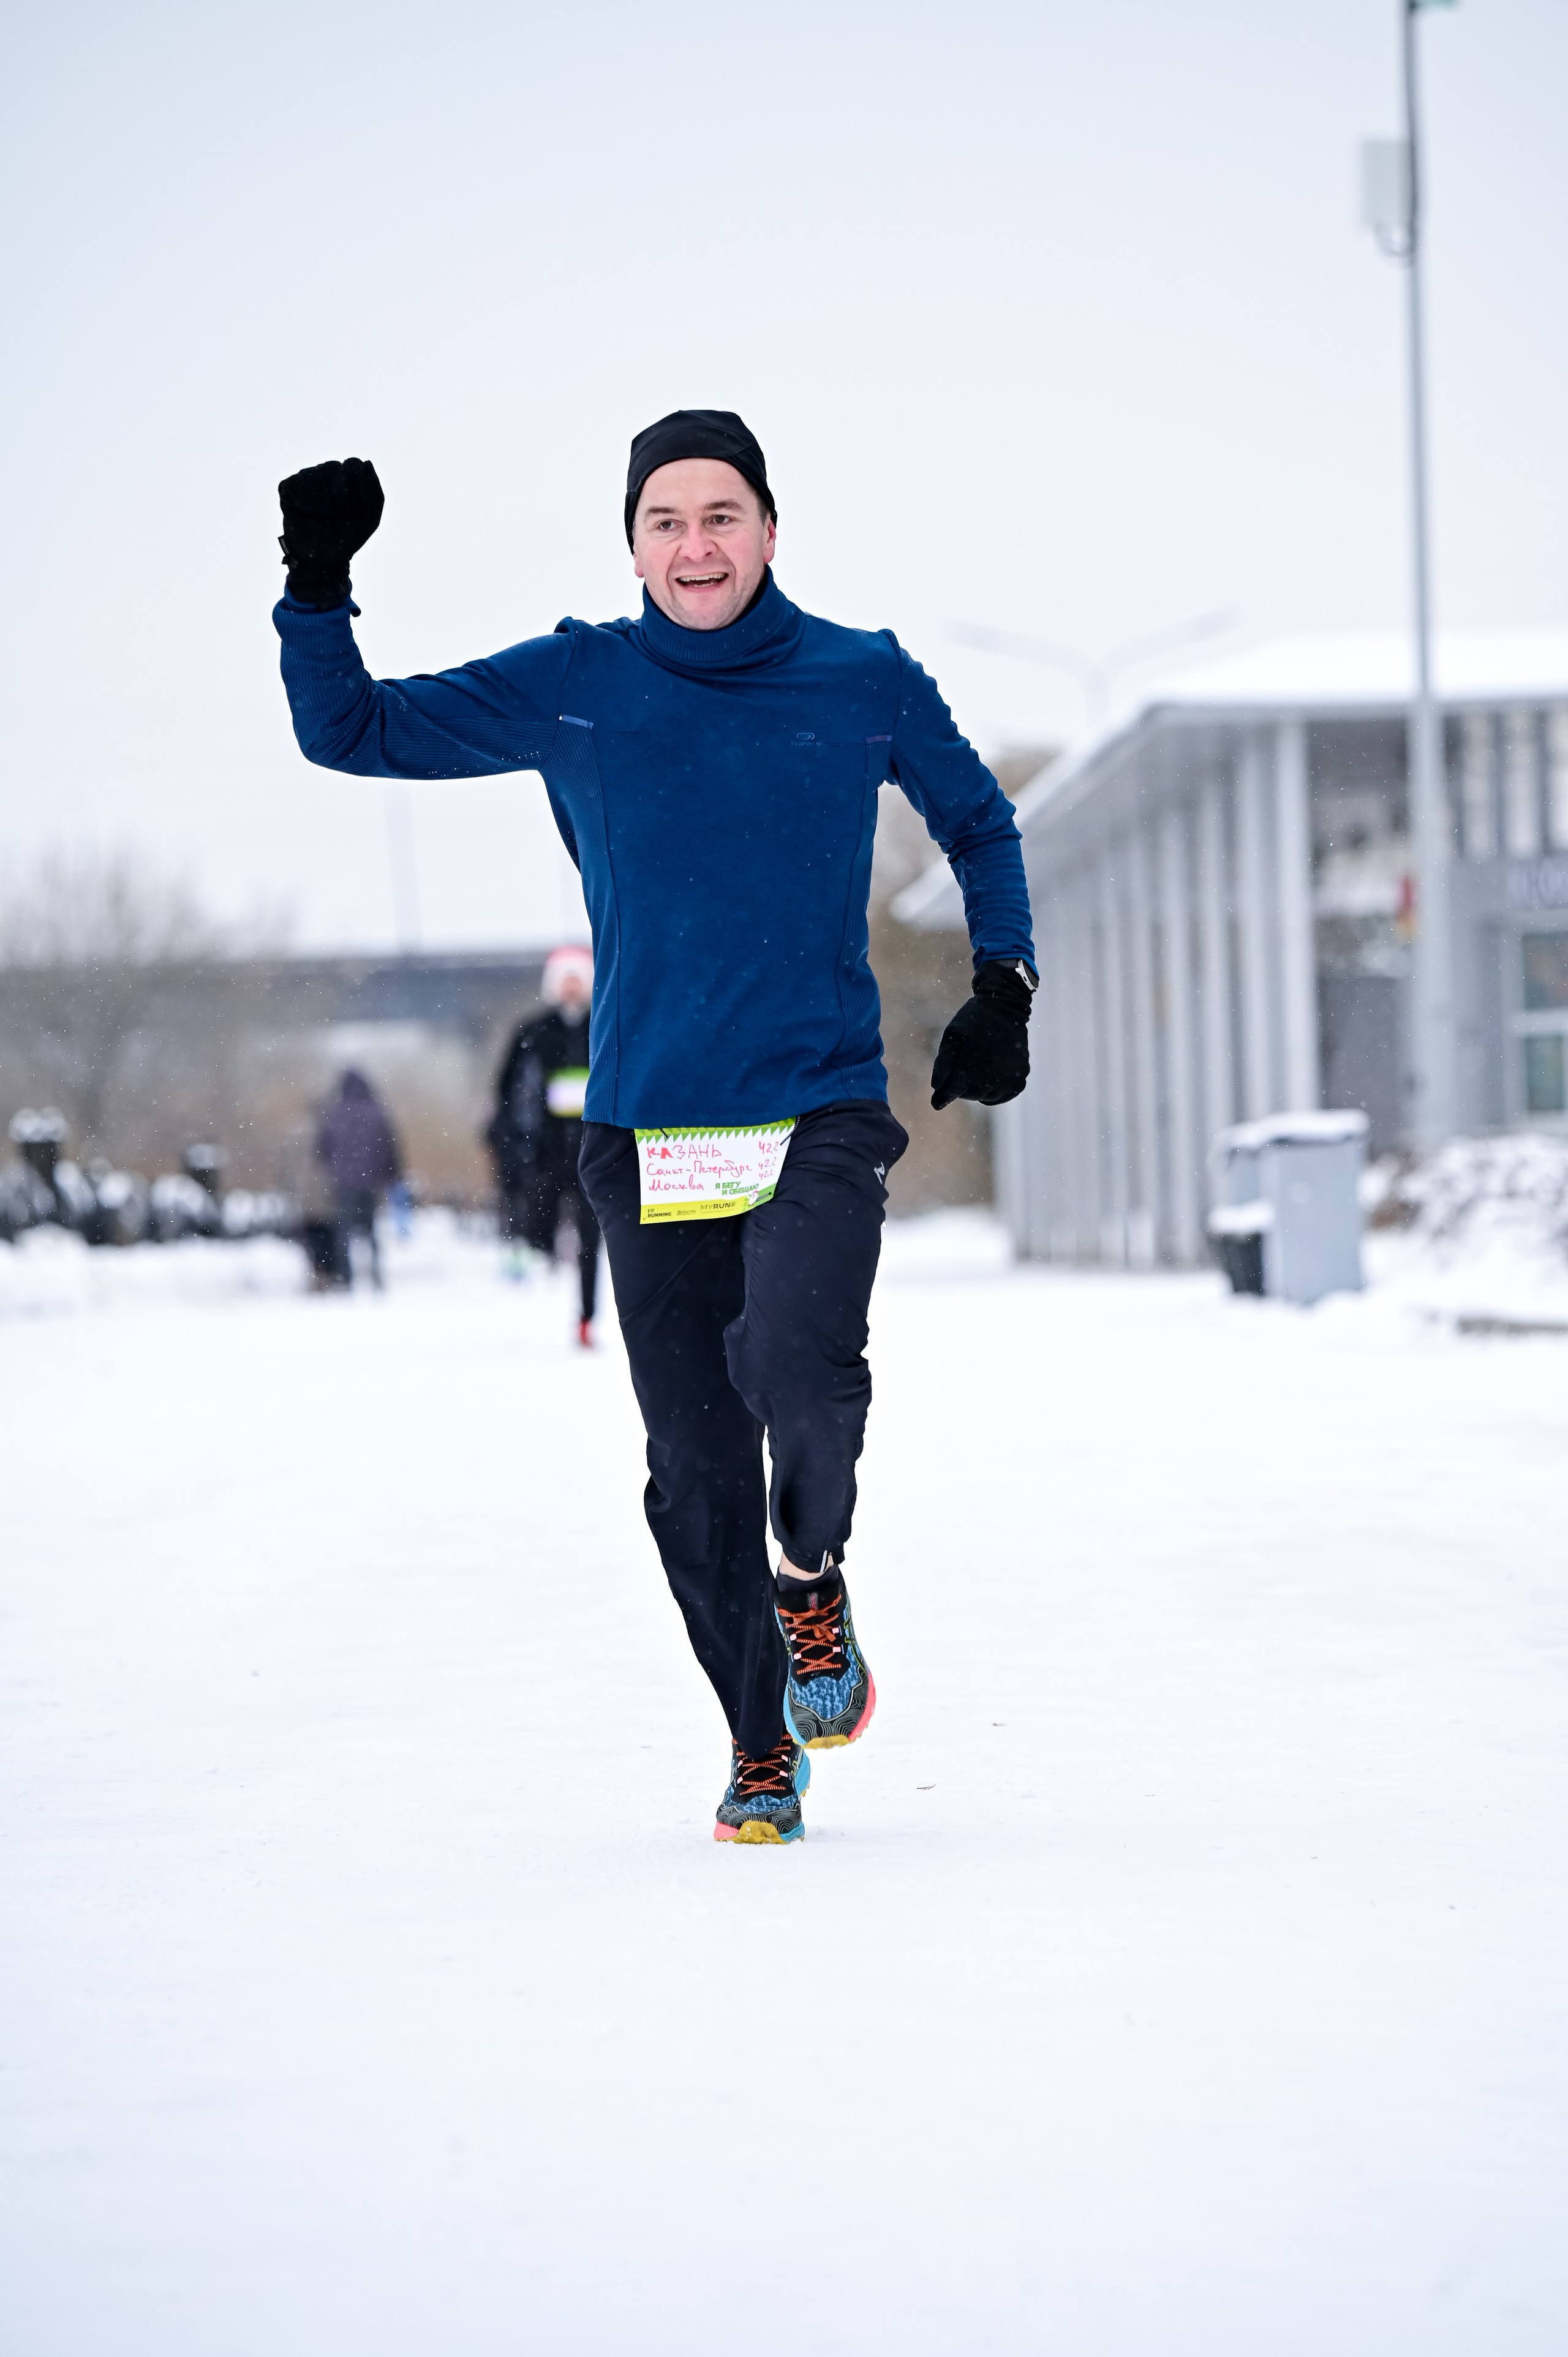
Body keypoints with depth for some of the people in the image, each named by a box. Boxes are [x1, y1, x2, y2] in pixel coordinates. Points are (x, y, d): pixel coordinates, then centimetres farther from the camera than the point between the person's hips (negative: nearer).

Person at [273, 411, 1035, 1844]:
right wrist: (318, 587, -7)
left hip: (822, 1116, -1)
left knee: (795, 1359, -28)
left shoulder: (869, 686, 3)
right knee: (697, 1467, 1)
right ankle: (763, 1749, 19)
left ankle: (816, 1578, 3)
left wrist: (1004, 985, 12)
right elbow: (352, 731, 8)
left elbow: (981, 822, 21)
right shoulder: (570, 690, 3)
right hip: (651, 1134, 2)